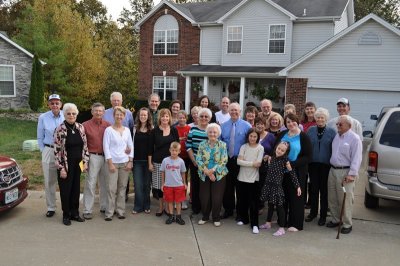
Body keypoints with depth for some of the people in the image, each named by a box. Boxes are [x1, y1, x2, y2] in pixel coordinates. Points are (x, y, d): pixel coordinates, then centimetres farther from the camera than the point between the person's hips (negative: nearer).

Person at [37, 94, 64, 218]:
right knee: (49, 181, 8)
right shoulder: (43, 117, 2)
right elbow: (40, 138, 10)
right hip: (49, 151, 1)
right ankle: (51, 207, 19)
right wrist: (43, 151, 7)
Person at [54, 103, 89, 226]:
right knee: (65, 190, 6)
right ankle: (66, 215, 20)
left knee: (76, 189, 11)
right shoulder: (60, 129, -11)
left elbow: (85, 146, 9)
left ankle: (74, 213, 25)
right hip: (65, 165, -4)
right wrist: (61, 168, -13)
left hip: (78, 164, 4)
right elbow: (57, 150, -11)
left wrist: (85, 162, 4)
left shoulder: (80, 127, 3)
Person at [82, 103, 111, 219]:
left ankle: (105, 206, 27)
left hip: (106, 157, 4)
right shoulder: (86, 125, -4)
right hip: (93, 157, -4)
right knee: (90, 184, -2)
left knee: (105, 183, 14)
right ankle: (87, 210, 6)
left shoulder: (108, 125, 5)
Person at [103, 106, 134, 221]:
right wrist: (110, 163, -10)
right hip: (113, 162, -3)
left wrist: (130, 162, 3)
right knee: (112, 188, -5)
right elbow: (106, 147, -6)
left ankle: (120, 211, 17)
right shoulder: (109, 130, -3)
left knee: (122, 187, 7)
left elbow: (131, 146, 11)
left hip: (125, 162, 4)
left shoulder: (127, 130, 9)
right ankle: (109, 212, 4)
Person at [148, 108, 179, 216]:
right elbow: (150, 148, 3)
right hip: (157, 162, 0)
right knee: (159, 185, 3)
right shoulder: (155, 131, 1)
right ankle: (161, 207, 17)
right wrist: (150, 163, 0)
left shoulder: (174, 130, 2)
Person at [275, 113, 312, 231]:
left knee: (295, 197, 3)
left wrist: (293, 164, -20)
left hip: (297, 172, -4)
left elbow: (308, 156, -11)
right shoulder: (282, 135, 7)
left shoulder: (303, 137, -7)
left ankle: (295, 224, 16)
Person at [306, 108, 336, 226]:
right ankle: (313, 212, 25)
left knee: (324, 189, 6)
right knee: (314, 188, 9)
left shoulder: (331, 132, 0)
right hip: (313, 164, 2)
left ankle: (323, 215, 17)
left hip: (326, 164, -2)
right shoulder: (311, 130, 5)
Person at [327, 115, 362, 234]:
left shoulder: (354, 138, -10)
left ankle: (347, 224, 8)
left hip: (345, 172, -7)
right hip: (333, 170, 8)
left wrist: (352, 174, -19)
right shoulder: (336, 136, 13)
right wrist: (332, 168, 14)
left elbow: (356, 158, -14)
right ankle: (335, 220, 28)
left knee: (345, 200, -4)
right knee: (332, 198, 14)